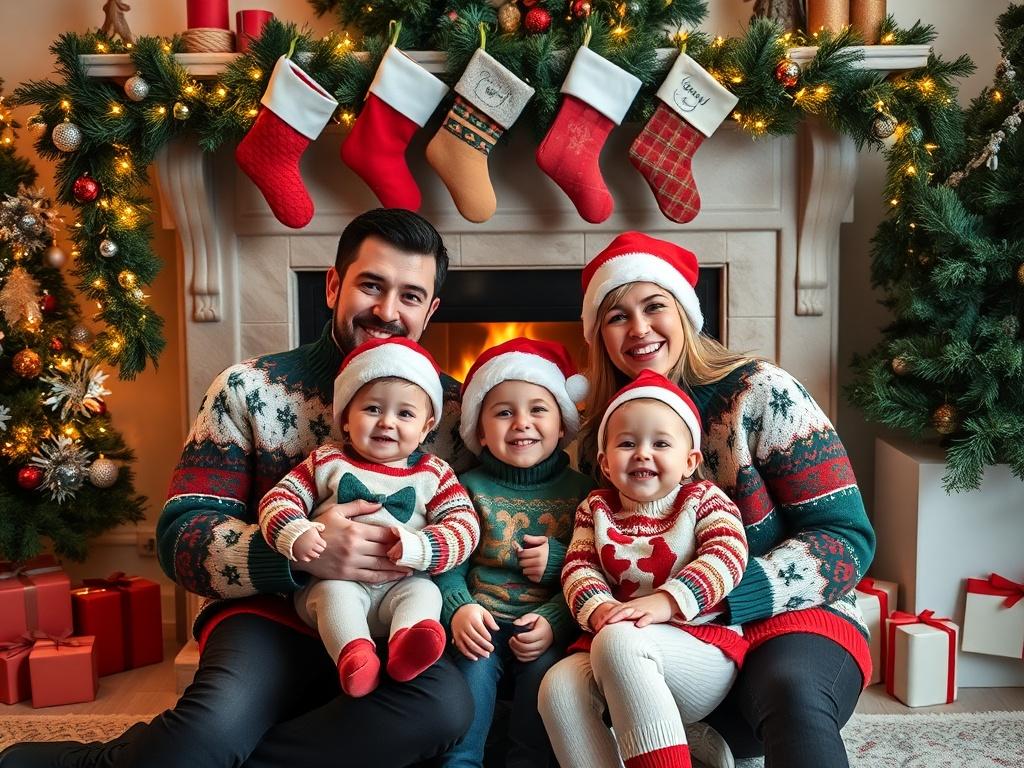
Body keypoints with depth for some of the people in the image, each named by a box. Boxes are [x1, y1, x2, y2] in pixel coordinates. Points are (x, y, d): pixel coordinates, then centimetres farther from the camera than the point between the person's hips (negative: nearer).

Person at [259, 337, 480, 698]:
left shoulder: (433, 474, 8)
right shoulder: (328, 462, 8)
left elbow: (465, 524, -1)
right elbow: (279, 499, 5)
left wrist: (420, 547, -20)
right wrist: (295, 533, -18)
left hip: (401, 585, 1)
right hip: (334, 580, 0)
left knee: (424, 591, -27)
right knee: (335, 593, -31)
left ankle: (406, 644, -50)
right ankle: (353, 653, -45)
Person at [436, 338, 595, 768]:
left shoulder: (581, 491, 6)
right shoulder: (470, 488, 6)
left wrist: (554, 620, -17)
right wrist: (459, 607, -21)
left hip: (548, 625, 0)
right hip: (483, 624, 0)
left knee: (545, 666, -28)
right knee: (474, 664, -27)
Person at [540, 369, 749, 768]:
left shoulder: (704, 500, 7)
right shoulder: (596, 508, 17)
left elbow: (727, 555, -10)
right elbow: (578, 567, 6)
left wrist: (664, 602, -25)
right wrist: (599, 609, -17)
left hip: (701, 641, -3)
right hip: (614, 641, 4)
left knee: (618, 641, -35)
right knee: (558, 687, -26)